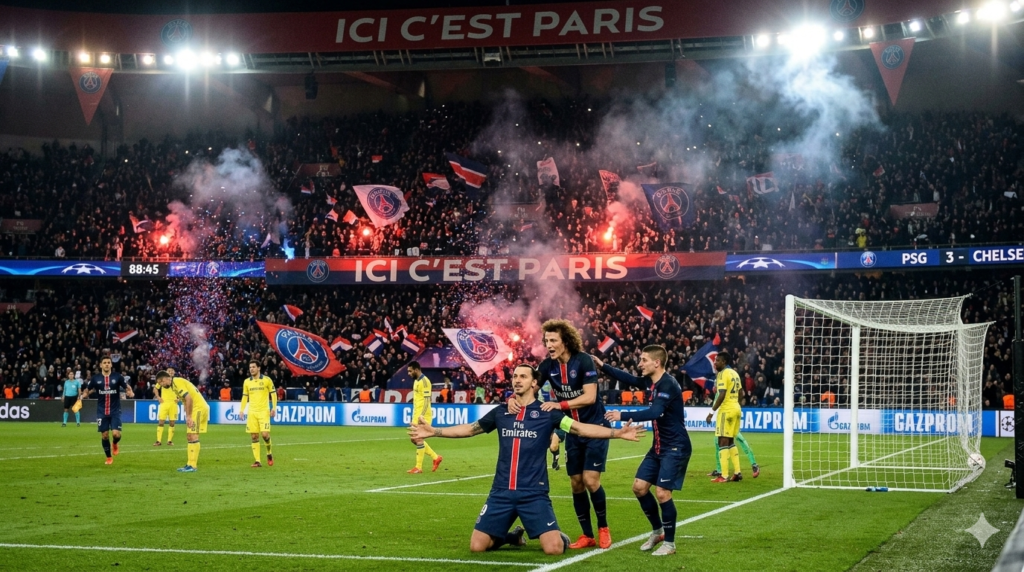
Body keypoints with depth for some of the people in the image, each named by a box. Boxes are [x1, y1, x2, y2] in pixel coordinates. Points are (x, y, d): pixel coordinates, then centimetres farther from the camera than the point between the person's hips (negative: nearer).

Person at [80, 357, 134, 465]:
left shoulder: (117, 377, -4)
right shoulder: (95, 378, -1)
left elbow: (127, 388, 3)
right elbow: (86, 390, 7)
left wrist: (130, 393, -19)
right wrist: (83, 395, -15)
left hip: (115, 411, -1)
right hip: (102, 412, 1)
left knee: (116, 433, -13)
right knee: (104, 435, 3)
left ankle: (115, 444, 24)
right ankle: (109, 457, 21)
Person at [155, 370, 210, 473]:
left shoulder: (177, 382, -13)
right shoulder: (175, 383, 17)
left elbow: (189, 398, -22)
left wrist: (188, 416, -21)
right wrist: (188, 416, 8)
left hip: (198, 407, -10)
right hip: (196, 408, 10)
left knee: (193, 436, -11)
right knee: (189, 436, 12)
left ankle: (192, 465, -12)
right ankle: (191, 463, 15)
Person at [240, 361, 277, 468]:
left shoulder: (266, 380, -1)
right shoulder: (247, 382, 8)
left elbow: (273, 394, 3)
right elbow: (245, 396, 15)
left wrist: (274, 407, -5)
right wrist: (242, 409, 4)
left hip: (264, 411, -3)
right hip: (252, 412, 3)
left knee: (265, 434, -13)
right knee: (254, 436, -1)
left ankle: (269, 453, 14)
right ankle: (257, 461, 2)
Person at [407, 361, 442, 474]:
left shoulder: (424, 381, -14)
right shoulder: (416, 381, 16)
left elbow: (427, 400, -20)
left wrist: (422, 415, -27)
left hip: (423, 416, -10)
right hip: (416, 415, 10)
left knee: (418, 439, -7)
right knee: (414, 439, 11)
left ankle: (418, 467, -1)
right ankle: (436, 458, 19)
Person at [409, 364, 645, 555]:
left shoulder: (547, 413, -1)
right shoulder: (500, 413, 8)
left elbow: (580, 428, -7)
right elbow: (470, 429, 18)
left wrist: (617, 432, -18)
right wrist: (433, 431, 12)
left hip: (534, 493, -3)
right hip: (501, 492, 3)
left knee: (554, 549, -18)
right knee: (477, 546, -4)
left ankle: (562, 538, 21)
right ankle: (512, 536, 27)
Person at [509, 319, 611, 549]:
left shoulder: (584, 361, -19)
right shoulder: (548, 365, -5)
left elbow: (589, 397, -25)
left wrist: (560, 404, -33)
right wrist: (513, 399, -29)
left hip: (595, 429, -5)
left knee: (590, 480, -11)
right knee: (576, 483, 5)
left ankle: (603, 528, 10)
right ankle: (587, 535, 16)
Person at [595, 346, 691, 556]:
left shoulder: (668, 385, -22)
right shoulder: (651, 381, 5)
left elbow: (655, 413, -35)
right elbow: (630, 379, 22)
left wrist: (623, 416, -39)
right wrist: (603, 366, 14)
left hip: (675, 448, -9)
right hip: (659, 446, 9)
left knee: (662, 493, -12)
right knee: (639, 487, 7)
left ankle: (669, 543, 3)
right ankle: (657, 531, 25)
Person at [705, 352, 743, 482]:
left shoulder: (723, 374, -12)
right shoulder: (735, 373, 14)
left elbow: (722, 395, -20)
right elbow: (739, 394, 18)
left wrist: (712, 411, -18)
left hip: (726, 410, -9)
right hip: (736, 409, 9)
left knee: (723, 442, -7)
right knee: (731, 441, 16)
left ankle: (724, 476, -9)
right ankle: (737, 472, 14)